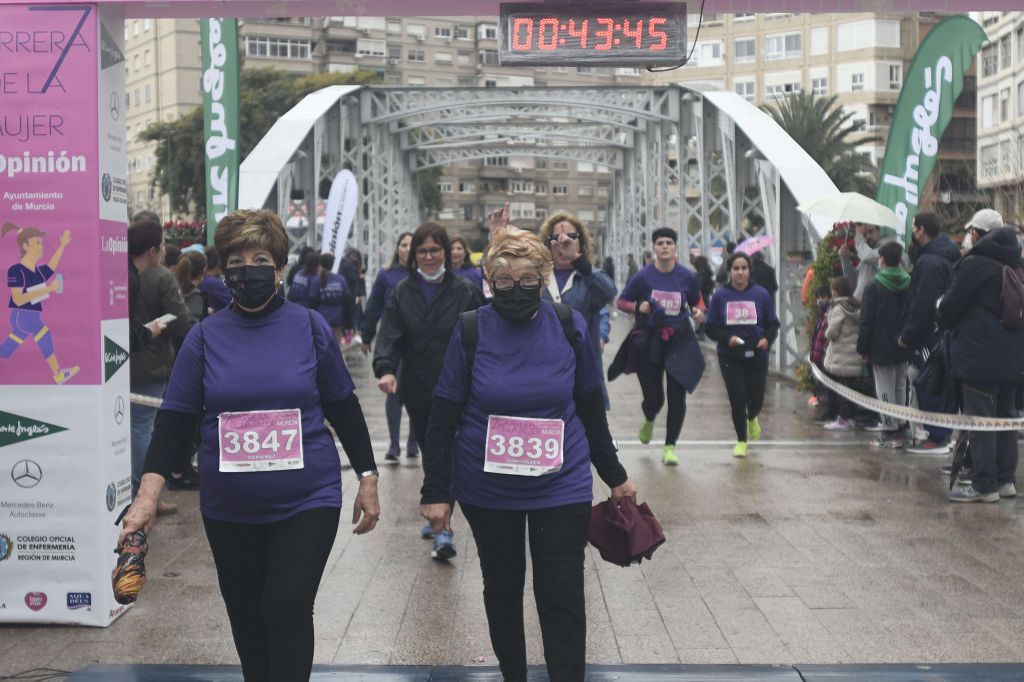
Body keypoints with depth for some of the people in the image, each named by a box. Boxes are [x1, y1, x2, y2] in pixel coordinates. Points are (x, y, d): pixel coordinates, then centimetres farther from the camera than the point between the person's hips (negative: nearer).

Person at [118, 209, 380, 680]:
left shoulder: (310, 328, -2)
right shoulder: (206, 336, -1)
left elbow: (343, 408, 5)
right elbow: (175, 419, -1)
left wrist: (367, 478, 7)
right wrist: (149, 491, -12)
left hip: (307, 500, -2)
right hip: (229, 509, 2)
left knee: (288, 609, -14)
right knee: (247, 618, 15)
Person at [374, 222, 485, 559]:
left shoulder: (466, 292, -1)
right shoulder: (402, 293, 6)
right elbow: (390, 335, -6)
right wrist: (386, 369, -23)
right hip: (417, 390, 4)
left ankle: (444, 530, -13)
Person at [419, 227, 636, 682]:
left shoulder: (570, 327, -6)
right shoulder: (471, 332, -9)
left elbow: (590, 407, 6)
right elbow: (443, 417, -4)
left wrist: (614, 476, 13)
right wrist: (435, 491, -4)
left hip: (561, 486, -1)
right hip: (486, 488, 1)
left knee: (563, 599, -3)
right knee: (501, 589, 17)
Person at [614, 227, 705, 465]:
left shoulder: (687, 277, -1)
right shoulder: (643, 276, -6)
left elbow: (695, 303, 15)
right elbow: (621, 302, 2)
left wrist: (698, 313, -7)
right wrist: (637, 307, -17)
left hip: (679, 340, 1)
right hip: (648, 340, -1)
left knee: (677, 395, -4)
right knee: (654, 398, 2)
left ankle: (670, 446, 11)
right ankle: (649, 421, 41)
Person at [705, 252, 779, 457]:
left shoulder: (761, 294, 1)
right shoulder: (720, 296, 0)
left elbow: (773, 324, 5)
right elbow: (711, 328, 2)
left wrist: (767, 339, -15)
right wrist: (727, 338, -17)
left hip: (757, 355, 1)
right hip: (730, 357, -1)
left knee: (756, 399, 3)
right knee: (737, 399, -5)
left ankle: (752, 418, 42)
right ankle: (741, 441, 16)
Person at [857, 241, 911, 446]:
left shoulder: (874, 287, -12)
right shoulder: (910, 285, 4)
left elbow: (866, 321, -12)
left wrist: (863, 348, -5)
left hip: (881, 348, -5)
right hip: (903, 348, 5)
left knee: (885, 390, -1)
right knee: (900, 388, 14)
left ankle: (890, 431, -1)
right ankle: (899, 426, 18)